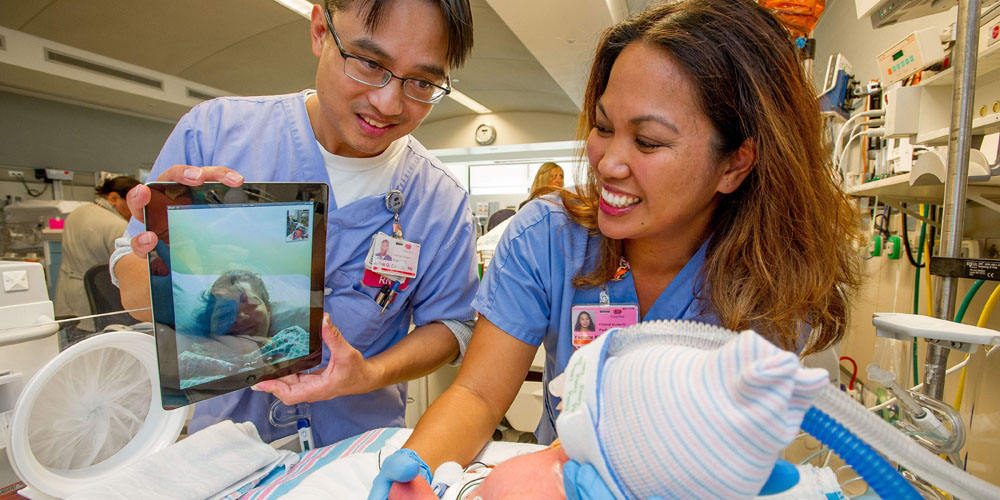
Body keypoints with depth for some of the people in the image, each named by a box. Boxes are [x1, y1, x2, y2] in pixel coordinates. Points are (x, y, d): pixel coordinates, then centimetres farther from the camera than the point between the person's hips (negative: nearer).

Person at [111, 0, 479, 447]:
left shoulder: (444, 202, -12)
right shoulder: (212, 131, -10)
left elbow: (450, 324, -2)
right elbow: (133, 292, -2)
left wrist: (372, 374, -19)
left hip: (356, 448, 2)